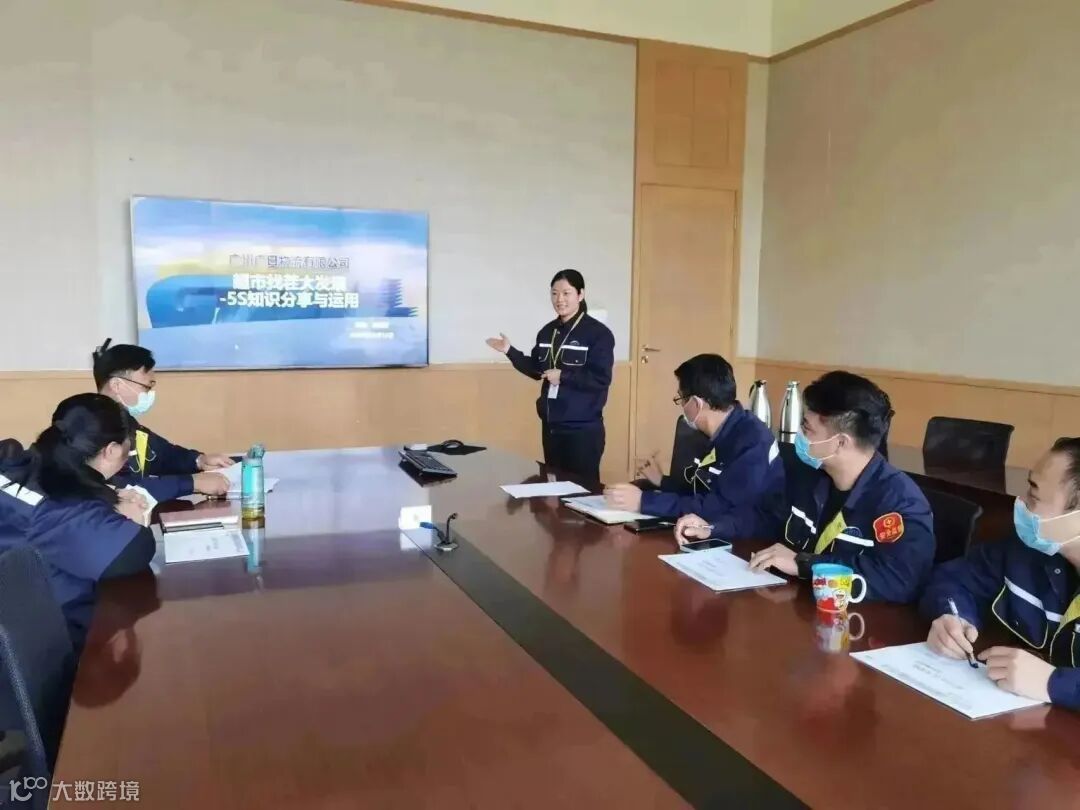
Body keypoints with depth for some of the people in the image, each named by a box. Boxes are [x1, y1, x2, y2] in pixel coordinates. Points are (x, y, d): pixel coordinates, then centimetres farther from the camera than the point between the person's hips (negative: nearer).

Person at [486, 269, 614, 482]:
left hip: (583, 428, -6)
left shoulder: (598, 333, -12)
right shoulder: (548, 331, 8)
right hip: (551, 424, 7)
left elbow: (601, 379, -18)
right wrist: (510, 351, 6)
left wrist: (563, 376, -19)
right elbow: (537, 370, 16)